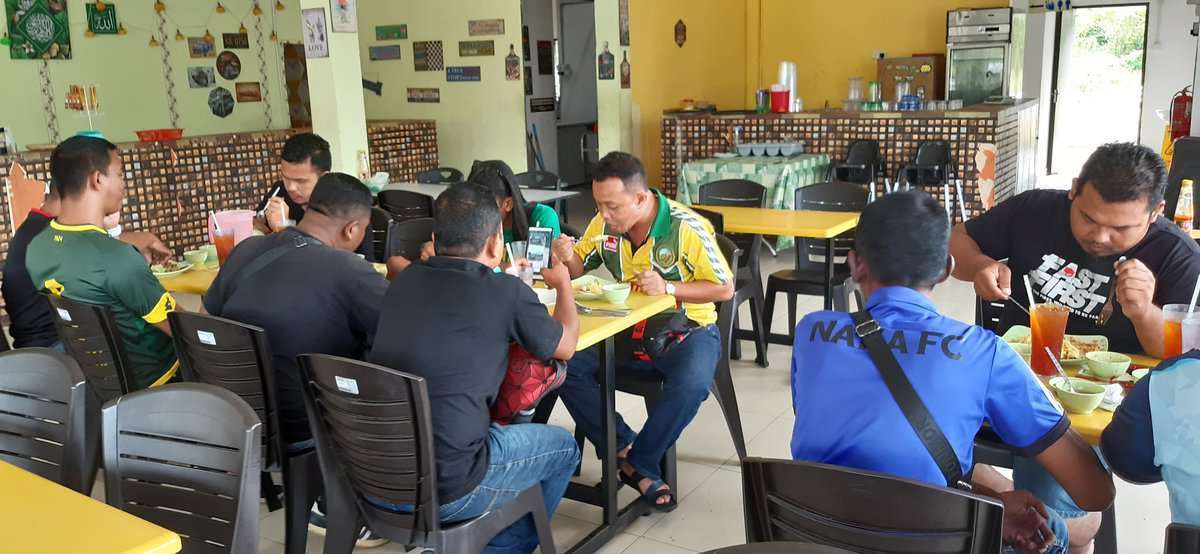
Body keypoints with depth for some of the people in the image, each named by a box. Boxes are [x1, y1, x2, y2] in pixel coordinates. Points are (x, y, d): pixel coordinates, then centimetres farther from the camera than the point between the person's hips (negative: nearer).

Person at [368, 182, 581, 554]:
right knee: (562, 447, 19)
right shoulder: (506, 292, -10)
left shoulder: (405, 281, 4)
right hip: (443, 488, -6)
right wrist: (563, 282, 27)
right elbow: (566, 347, 10)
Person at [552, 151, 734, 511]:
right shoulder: (603, 224, -4)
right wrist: (569, 259, -15)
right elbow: (580, 269, 10)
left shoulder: (688, 229, -17)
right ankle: (626, 450, -12)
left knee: (691, 385, -35)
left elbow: (725, 289, -10)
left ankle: (639, 463, -11)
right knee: (566, 364, -21)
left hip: (685, 329, -4)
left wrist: (668, 288, -24)